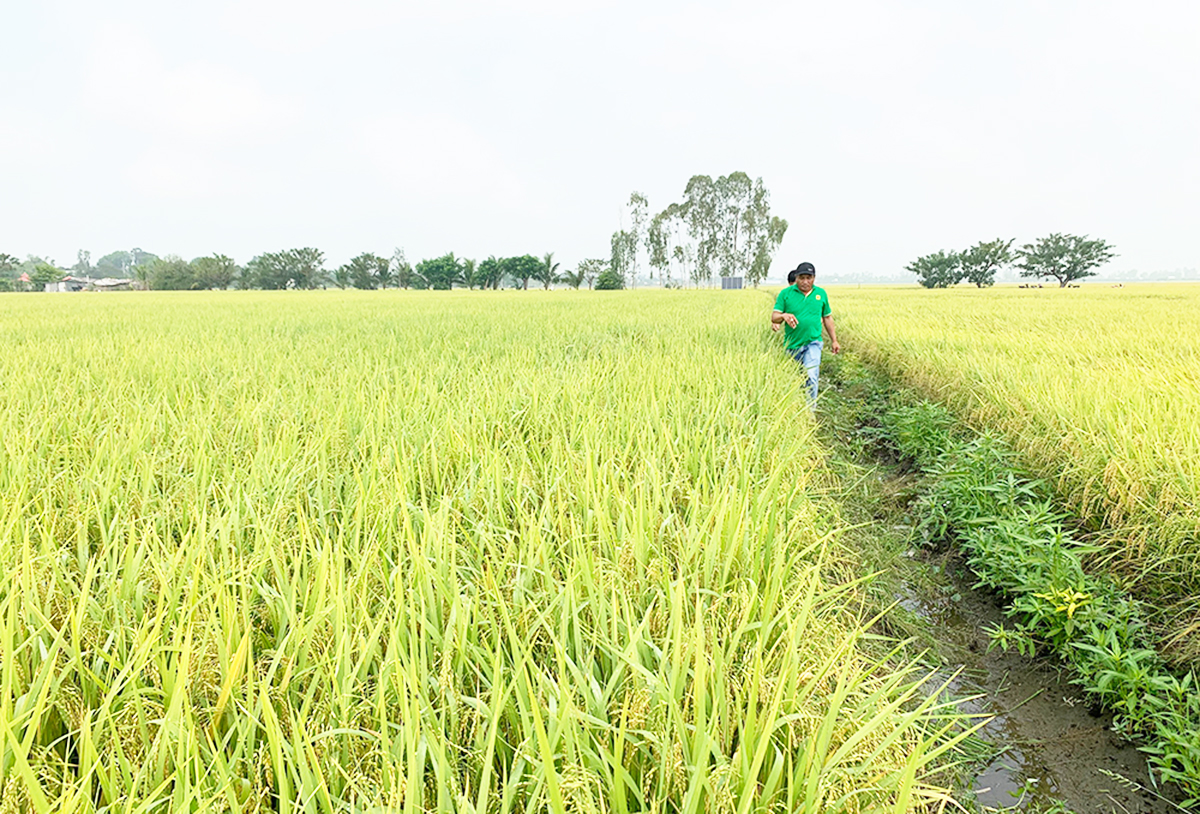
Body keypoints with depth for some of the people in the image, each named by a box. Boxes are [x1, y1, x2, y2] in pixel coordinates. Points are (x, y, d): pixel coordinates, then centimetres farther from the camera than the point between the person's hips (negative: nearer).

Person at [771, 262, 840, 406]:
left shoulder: (821, 293, 7)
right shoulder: (786, 294, 0)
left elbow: (827, 318, 16)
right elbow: (774, 317, -5)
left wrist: (834, 340, 16)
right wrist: (784, 315, -28)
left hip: (813, 342, 0)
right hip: (792, 344, 1)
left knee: (811, 377, -18)